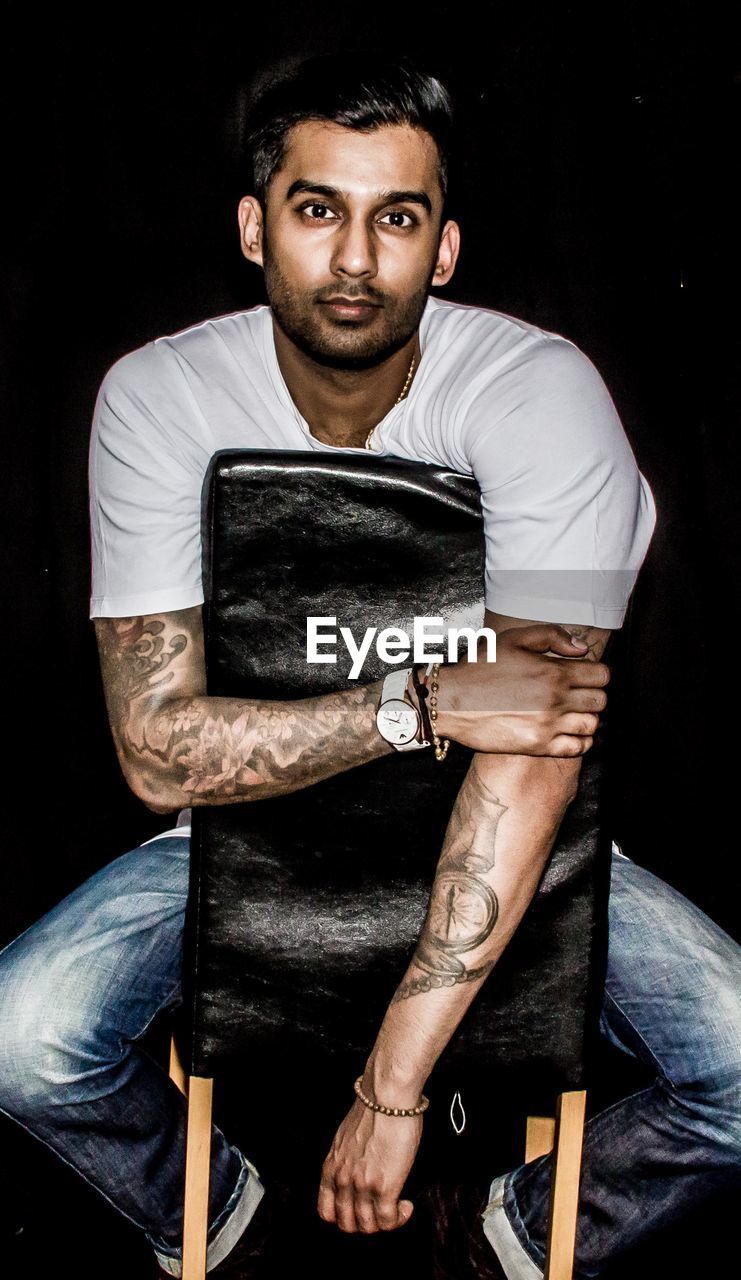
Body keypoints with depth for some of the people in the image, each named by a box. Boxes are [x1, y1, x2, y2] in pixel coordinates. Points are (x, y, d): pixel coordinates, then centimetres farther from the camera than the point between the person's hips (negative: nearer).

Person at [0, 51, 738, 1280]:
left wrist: (393, 1084, -30)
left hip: (497, 830, 0)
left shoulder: (541, 389, -21)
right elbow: (159, 748, -19)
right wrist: (423, 701, -29)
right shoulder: (158, 397, -15)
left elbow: (534, 759, -27)